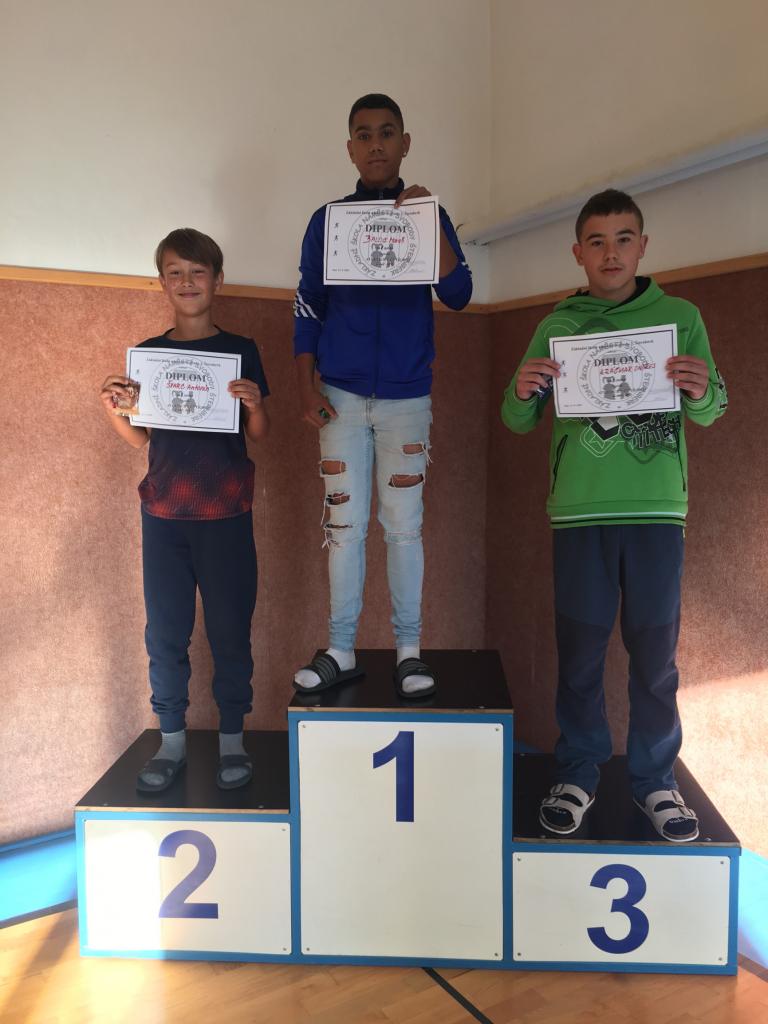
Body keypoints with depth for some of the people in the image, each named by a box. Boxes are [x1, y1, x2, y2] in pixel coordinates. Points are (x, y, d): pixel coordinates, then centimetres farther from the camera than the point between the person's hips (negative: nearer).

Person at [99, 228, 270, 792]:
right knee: (165, 630, 6)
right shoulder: (149, 353, 8)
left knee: (230, 627, 3)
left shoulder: (240, 350, 2)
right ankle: (172, 741, 19)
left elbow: (258, 433, 1)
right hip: (164, 511, 2)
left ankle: (232, 739, 17)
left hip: (225, 512, -2)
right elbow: (140, 437, 10)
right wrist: (113, 408, -9)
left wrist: (253, 402, -19)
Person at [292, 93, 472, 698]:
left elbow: (457, 295, -4)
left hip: (407, 397, -1)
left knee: (404, 526, 1)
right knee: (344, 523, 3)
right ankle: (341, 651, 11)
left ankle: (409, 650, 10)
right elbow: (307, 308, 7)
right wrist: (307, 386, -3)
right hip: (342, 395, 1)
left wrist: (431, 222, -14)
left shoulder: (429, 214, 8)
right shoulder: (328, 219, 9)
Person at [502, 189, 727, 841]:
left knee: (655, 648, 5)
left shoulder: (680, 317, 8)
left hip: (657, 508, 0)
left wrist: (701, 391, -18)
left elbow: (709, 413, 4)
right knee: (580, 649, 5)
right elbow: (520, 423, 6)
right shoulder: (557, 327, 8)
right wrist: (524, 393, -16)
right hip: (580, 510, 0)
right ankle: (578, 775, 20)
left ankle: (655, 779, 20)